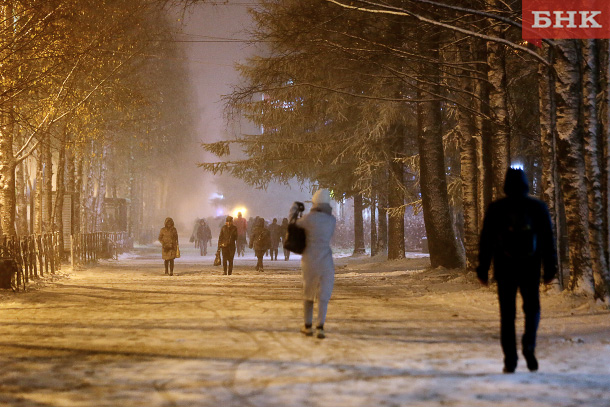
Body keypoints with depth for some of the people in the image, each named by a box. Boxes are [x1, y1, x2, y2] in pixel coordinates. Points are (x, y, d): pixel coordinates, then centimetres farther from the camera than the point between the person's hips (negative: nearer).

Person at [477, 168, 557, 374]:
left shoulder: (496, 209, -1)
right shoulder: (538, 208, 1)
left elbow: (486, 241, -1)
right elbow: (548, 241, 2)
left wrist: (483, 269, 5)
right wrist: (550, 269, 8)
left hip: (505, 269, 0)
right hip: (531, 269, 0)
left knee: (507, 314, 6)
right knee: (532, 309, 15)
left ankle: (510, 360, 2)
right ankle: (529, 344, -10)